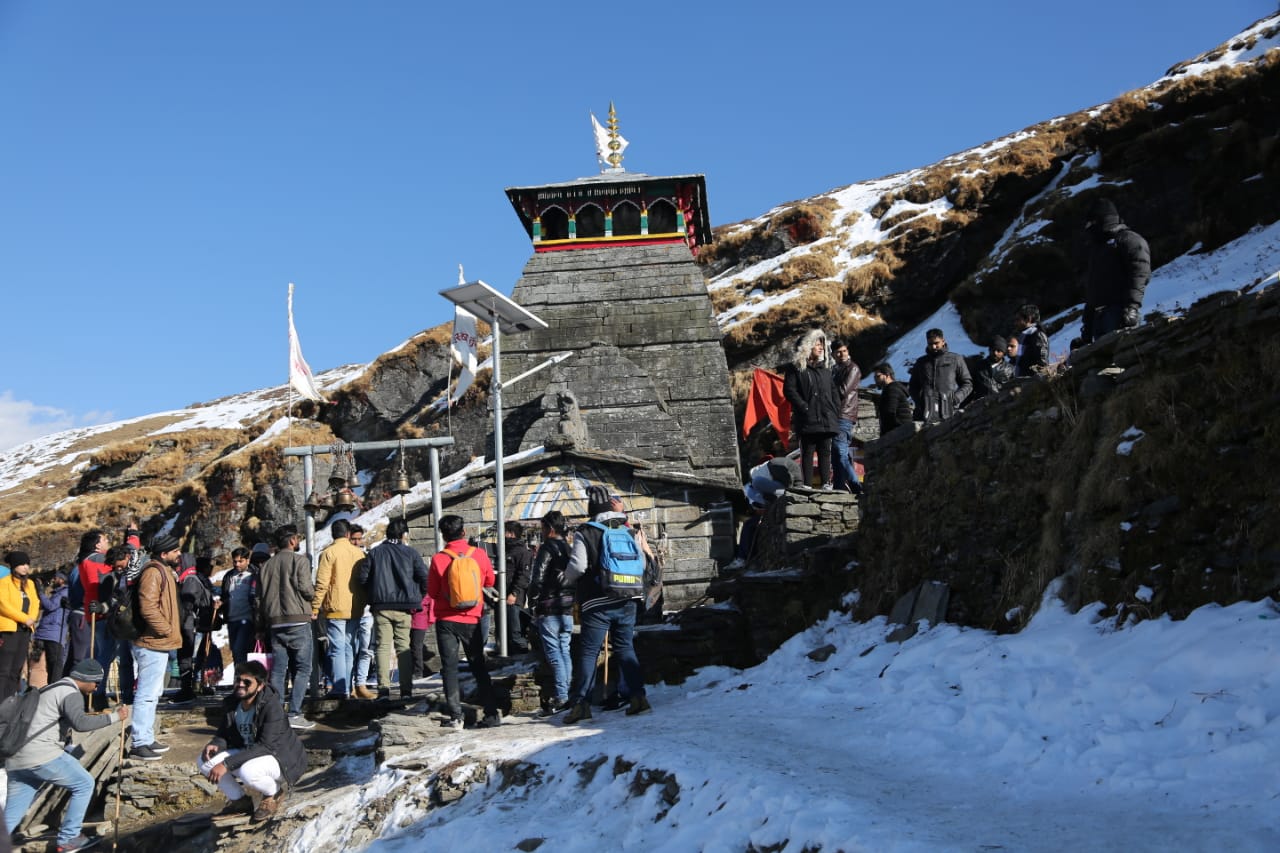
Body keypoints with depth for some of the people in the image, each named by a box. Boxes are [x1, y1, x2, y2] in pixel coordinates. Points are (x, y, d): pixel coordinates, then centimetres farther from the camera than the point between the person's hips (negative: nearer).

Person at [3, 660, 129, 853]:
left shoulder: (53, 689, 25)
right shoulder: (71, 693, -6)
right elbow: (80, 723, -23)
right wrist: (114, 717, -18)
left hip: (15, 760, 9)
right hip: (41, 755, -9)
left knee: (10, 819, 9)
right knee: (84, 785, 7)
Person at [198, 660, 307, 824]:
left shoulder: (272, 706, -25)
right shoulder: (231, 703, -4)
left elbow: (266, 746, -32)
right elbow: (224, 735, 5)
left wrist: (227, 764, -37)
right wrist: (215, 744, -22)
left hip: (282, 759, -7)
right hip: (248, 754, 7)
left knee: (247, 771, -37)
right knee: (205, 761, -10)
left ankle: (275, 792, -2)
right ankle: (240, 800, 8)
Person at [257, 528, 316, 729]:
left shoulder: (266, 565, 14)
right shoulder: (299, 561, -4)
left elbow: (260, 597, 14)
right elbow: (305, 588, -14)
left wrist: (262, 624, 19)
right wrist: (315, 592, 9)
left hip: (275, 623, 6)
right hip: (298, 622, -6)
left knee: (277, 670, 8)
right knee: (302, 669, -2)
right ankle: (294, 714, -10)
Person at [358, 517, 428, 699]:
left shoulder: (374, 552, 5)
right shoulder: (411, 553, 0)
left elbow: (363, 578, 2)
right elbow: (425, 579, -4)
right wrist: (416, 597, 12)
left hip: (381, 607, 1)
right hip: (405, 607, -1)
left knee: (383, 646, 5)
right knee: (404, 647, 4)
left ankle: (383, 688, -2)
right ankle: (406, 690, 2)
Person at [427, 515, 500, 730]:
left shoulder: (438, 559, -12)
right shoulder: (479, 554, -6)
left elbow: (432, 592, -1)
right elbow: (490, 581, 10)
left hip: (447, 620, -2)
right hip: (473, 619, 2)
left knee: (449, 667, 6)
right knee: (478, 666, 12)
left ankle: (455, 716, 1)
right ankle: (491, 714, 8)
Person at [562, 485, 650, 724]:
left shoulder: (586, 533, -6)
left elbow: (577, 567, -12)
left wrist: (567, 578, 9)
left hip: (596, 605, -4)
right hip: (626, 603, 4)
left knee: (588, 652, 0)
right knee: (625, 648, 14)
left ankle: (581, 703, -5)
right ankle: (638, 695, 7)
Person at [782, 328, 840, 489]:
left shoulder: (825, 367, 19)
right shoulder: (796, 367, 0)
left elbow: (833, 390, 21)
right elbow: (789, 390, -7)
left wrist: (836, 409, 9)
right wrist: (804, 407, -14)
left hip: (826, 419, 5)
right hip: (807, 420, -5)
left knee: (825, 452, 5)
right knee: (807, 453, -2)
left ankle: (826, 484, 8)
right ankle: (807, 485, 0)